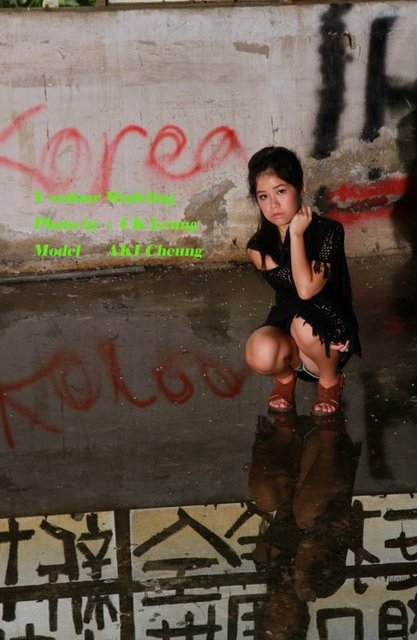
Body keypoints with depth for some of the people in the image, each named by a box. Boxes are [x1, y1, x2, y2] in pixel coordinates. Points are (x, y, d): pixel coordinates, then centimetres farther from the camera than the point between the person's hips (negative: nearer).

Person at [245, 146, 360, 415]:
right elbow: (298, 289, -16)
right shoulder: (259, 248, -6)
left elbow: (307, 289, -26)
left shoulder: (329, 231, -13)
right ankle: (285, 375, 6)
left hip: (333, 337, -2)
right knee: (261, 354, -33)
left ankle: (331, 380, -4)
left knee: (305, 324, -37)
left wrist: (296, 234, -20)